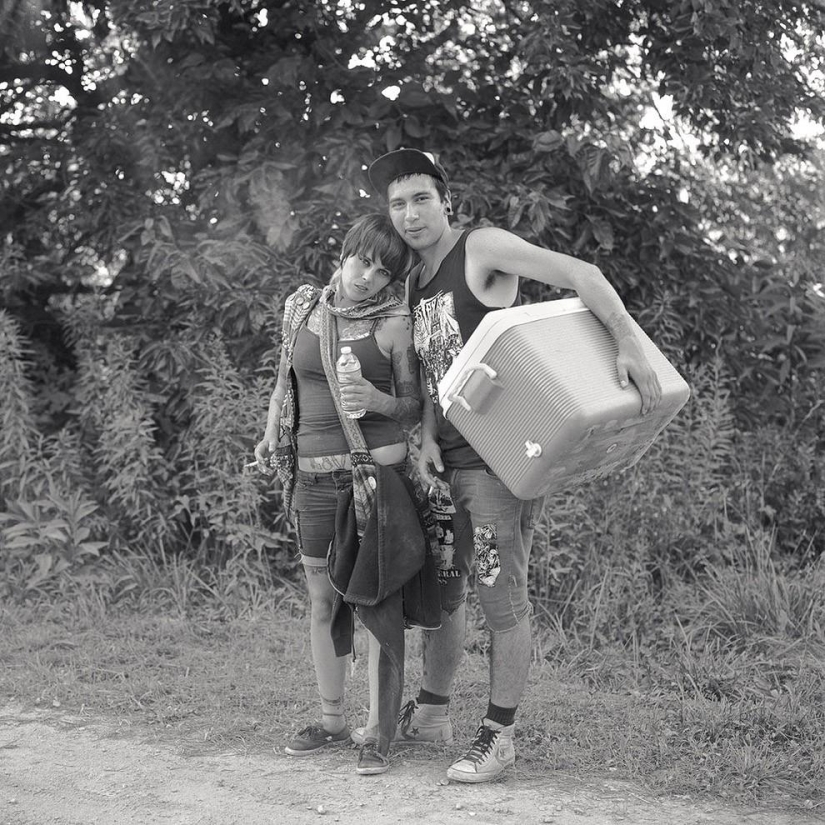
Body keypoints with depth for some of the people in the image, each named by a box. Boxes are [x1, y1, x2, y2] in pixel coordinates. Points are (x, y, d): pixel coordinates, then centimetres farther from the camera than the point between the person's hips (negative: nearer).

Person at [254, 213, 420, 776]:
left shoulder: (395, 323, -4)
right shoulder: (301, 307, 7)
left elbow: (415, 407, 0)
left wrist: (378, 401, -19)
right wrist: (271, 438, 11)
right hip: (314, 476, 4)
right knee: (322, 601, 11)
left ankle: (377, 731, 4)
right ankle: (332, 719, 24)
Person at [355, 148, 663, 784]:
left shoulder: (482, 248, -9)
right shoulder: (415, 282, 15)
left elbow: (581, 275, -16)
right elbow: (430, 371, 13)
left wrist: (630, 346, -28)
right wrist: (427, 439, -4)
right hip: (449, 457, 8)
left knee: (502, 594, -5)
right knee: (440, 587, 16)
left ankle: (499, 735, 4)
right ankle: (431, 713, 30)